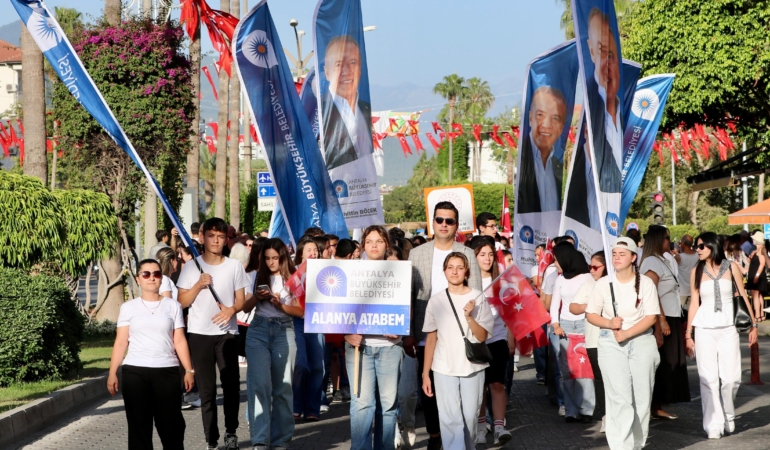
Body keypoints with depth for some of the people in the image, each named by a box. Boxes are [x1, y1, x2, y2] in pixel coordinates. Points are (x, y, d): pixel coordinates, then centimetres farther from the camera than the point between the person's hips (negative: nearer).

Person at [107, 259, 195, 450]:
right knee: (139, 424, 2)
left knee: (170, 423, -1)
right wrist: (112, 372, -1)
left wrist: (189, 370, 0)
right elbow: (121, 342, 5)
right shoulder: (128, 307, 7)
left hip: (167, 371, 0)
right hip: (134, 372, 0)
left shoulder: (173, 306, 8)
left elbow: (179, 341, 6)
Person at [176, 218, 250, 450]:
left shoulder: (234, 266, 5)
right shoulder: (191, 267, 2)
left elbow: (241, 299, 6)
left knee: (231, 385, -3)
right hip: (200, 334, 0)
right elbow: (182, 302, 1)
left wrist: (232, 309, -15)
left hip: (227, 333, 1)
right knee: (206, 389, 2)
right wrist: (198, 285, -15)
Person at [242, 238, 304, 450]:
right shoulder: (257, 276, 7)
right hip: (258, 331, 1)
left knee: (282, 387, 5)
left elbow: (300, 311, 1)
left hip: (283, 332, 0)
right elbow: (245, 307, 9)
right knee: (259, 384, -9)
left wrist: (280, 305, -15)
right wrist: (257, 297, -11)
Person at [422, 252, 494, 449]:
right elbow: (431, 339, 6)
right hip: (444, 368, 0)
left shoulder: (478, 298, -1)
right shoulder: (436, 300, 2)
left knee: (469, 417, 5)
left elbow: (482, 337, -3)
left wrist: (469, 316, -19)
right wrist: (425, 373, 5)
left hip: (472, 367, 0)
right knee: (451, 419, -7)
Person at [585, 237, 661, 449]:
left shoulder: (646, 283, 0)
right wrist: (609, 323, -14)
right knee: (620, 398, -10)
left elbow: (651, 317, -5)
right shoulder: (603, 284, 2)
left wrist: (627, 333, -15)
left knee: (642, 398, 5)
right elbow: (591, 315, 5)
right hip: (611, 344, -1)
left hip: (642, 342, 1)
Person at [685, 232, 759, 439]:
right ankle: (714, 424, 3)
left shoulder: (731, 267, 2)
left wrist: (753, 324, 2)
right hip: (704, 329, 1)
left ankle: (728, 417, 20)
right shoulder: (697, 272, 4)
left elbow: (743, 297, 5)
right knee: (709, 378, -2)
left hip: (728, 328, 0)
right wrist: (688, 334, 3)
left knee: (731, 378, -4)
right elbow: (694, 303, 5)